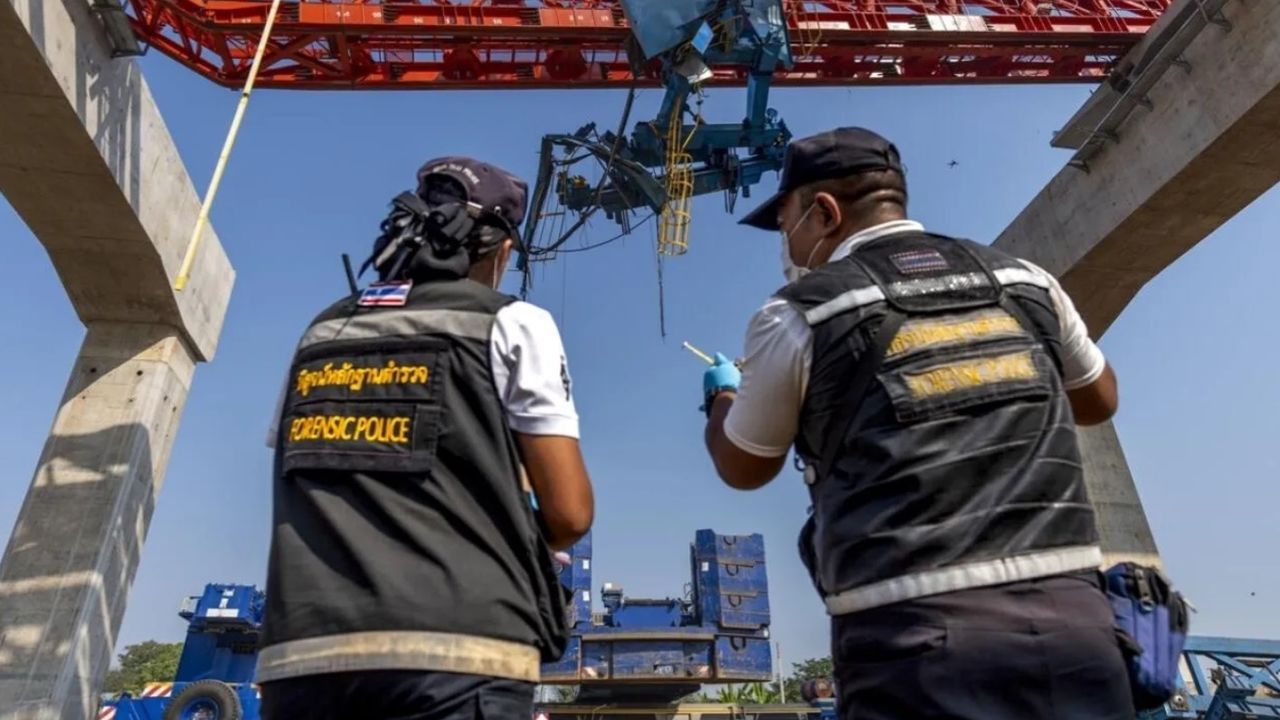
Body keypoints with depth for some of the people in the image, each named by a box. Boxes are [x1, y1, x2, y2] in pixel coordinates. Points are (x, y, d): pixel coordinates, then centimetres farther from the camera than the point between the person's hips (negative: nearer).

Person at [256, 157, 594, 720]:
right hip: (454, 659, -4)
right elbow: (569, 512, -3)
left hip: (300, 660, 5)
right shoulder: (511, 324, 2)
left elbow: (304, 503, 17)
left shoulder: (320, 333, 15)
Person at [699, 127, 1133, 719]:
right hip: (1073, 621, 6)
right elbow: (1098, 400, 28)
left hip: (919, 641, -5)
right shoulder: (1026, 281, 9)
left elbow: (743, 468, 12)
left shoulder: (797, 317, -4)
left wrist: (722, 393, 32)